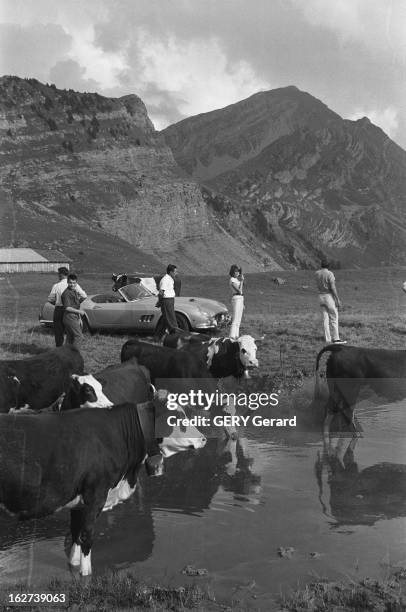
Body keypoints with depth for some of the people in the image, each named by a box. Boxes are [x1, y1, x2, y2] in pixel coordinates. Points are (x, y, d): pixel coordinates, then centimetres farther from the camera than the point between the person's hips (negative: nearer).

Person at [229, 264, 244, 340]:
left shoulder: (237, 279, 16)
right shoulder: (232, 280, -12)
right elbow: (239, 291, -20)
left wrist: (242, 303, 19)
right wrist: (242, 281, -14)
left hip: (240, 299, 9)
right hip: (236, 299, -9)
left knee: (238, 320, 11)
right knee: (235, 320, -10)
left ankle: (236, 336, 16)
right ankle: (232, 337, -9)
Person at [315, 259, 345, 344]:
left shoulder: (317, 273, 4)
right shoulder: (329, 274, -14)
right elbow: (333, 288, -18)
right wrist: (338, 299, -14)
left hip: (321, 296, 6)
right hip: (329, 296, -6)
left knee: (325, 318, 8)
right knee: (334, 318, -2)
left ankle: (328, 339, 8)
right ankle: (336, 339, -4)